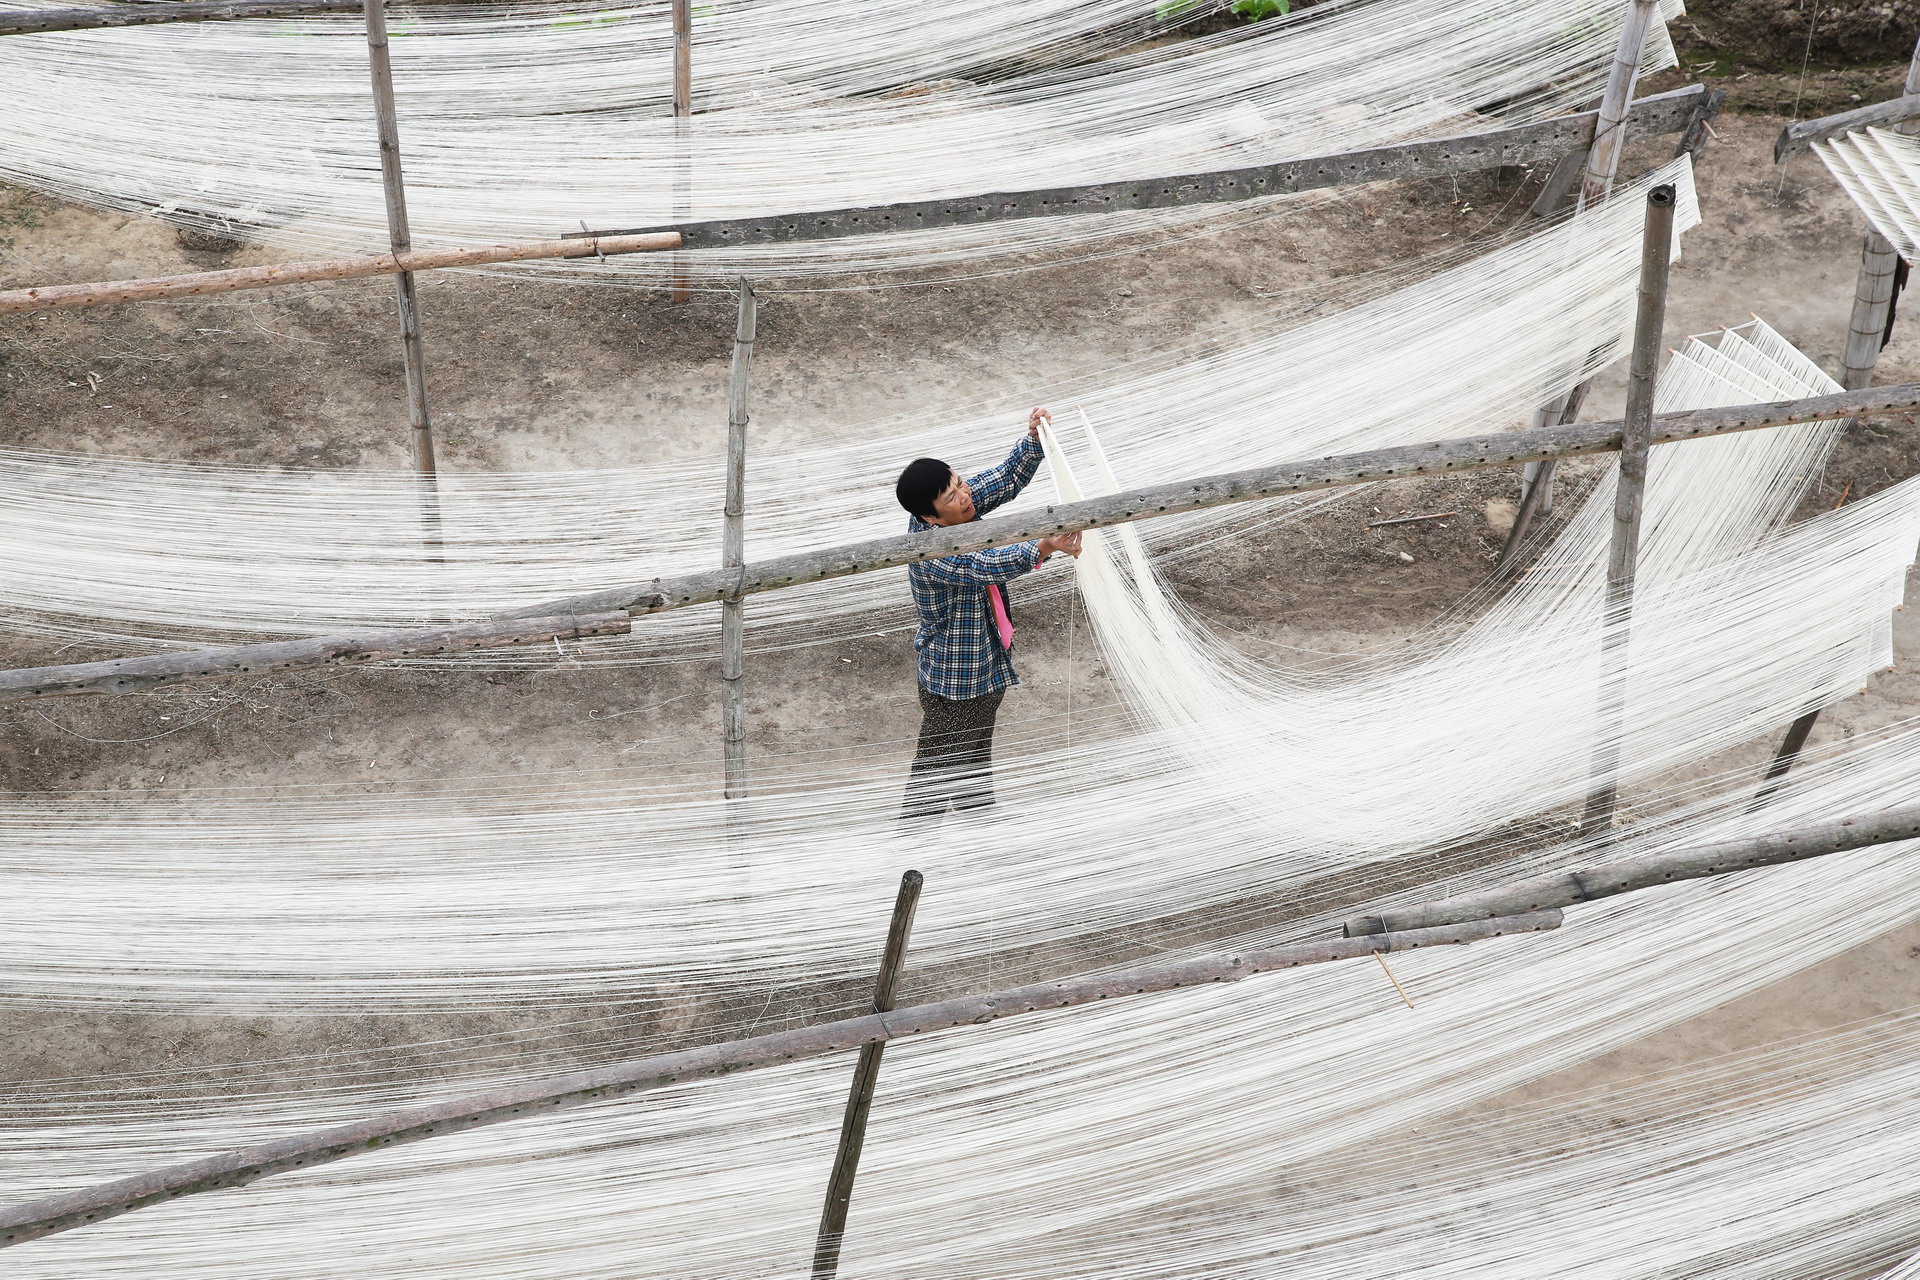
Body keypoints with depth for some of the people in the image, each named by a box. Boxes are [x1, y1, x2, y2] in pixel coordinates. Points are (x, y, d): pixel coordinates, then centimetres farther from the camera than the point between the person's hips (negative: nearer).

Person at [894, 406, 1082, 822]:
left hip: (987, 661, 9)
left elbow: (1009, 478, 0)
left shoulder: (963, 504, -9)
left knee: (976, 755, 28)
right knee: (936, 770, 6)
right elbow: (990, 566, -46)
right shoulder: (931, 553, -34)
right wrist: (1044, 548, -60)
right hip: (953, 677, -9)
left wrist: (1033, 437, -18)